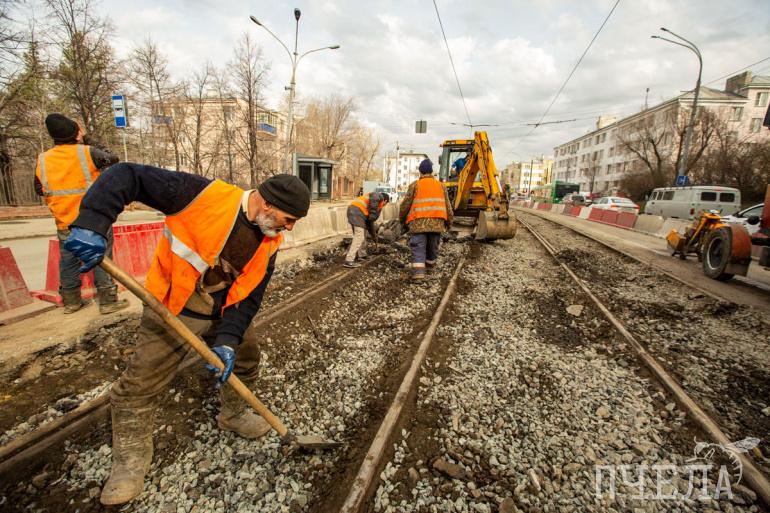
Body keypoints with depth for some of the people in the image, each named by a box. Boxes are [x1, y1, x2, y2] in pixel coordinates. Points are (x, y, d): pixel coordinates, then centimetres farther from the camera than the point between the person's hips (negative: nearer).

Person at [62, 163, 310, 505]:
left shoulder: (269, 243, -8)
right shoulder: (204, 194, -25)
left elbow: (250, 296, -7)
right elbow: (126, 176, -20)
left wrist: (228, 339, -17)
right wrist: (92, 223, -33)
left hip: (224, 314, 5)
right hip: (171, 312, -5)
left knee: (246, 354, 16)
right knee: (139, 385, 2)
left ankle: (233, 415, 43)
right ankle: (131, 458, 28)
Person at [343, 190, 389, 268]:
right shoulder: (379, 196, 9)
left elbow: (369, 221, 35)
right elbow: (374, 198, -18)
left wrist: (373, 235, 37)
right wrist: (373, 213, -18)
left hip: (352, 210, 10)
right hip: (357, 212, -10)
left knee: (362, 234, 23)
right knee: (359, 237, -10)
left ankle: (362, 254, 39)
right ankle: (349, 261, -15)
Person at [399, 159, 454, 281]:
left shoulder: (415, 185, 4)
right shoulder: (441, 185, 15)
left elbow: (406, 204, 4)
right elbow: (447, 205, 18)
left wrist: (402, 218, 19)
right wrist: (449, 221, 28)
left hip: (419, 222, -3)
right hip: (437, 222, 3)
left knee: (418, 247, -5)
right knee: (433, 245, 20)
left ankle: (418, 273, -16)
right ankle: (430, 262, 39)